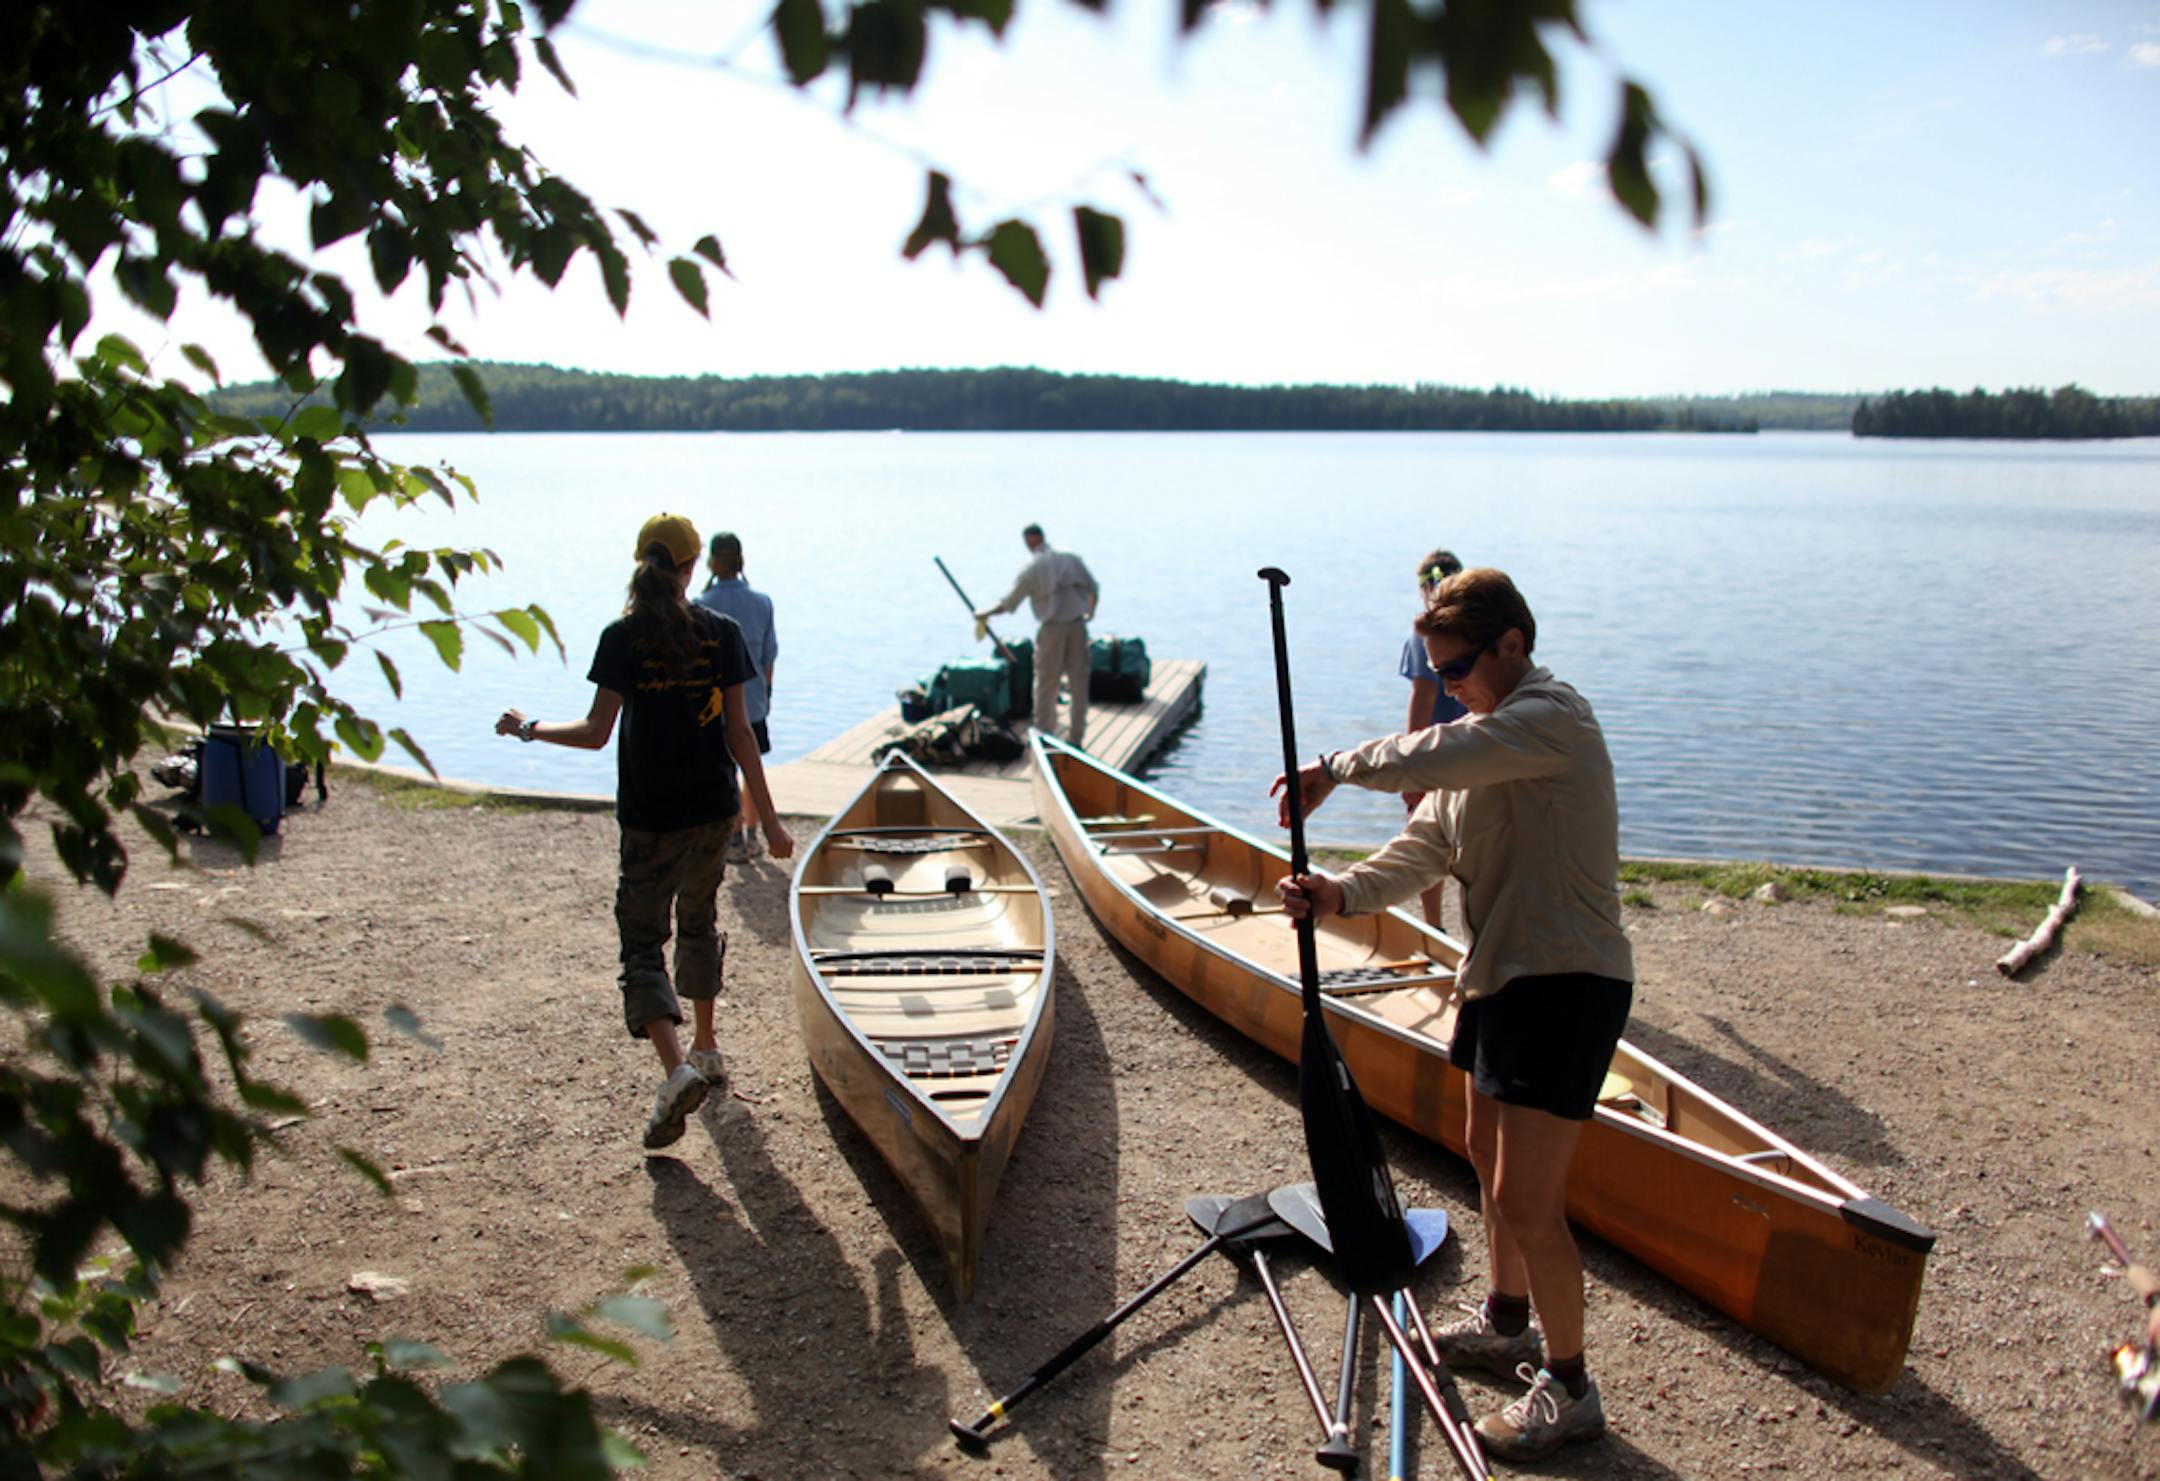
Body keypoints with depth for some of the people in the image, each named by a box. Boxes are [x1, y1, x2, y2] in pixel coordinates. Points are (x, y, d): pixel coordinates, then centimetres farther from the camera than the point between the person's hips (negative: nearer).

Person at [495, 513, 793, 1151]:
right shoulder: (721, 633, -3)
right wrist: (768, 817, 1)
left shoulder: (622, 638, -9)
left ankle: (677, 1067, -17)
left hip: (649, 817, -3)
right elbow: (740, 732, -3)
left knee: (642, 942, 3)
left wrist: (528, 729, 10)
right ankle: (706, 1046, 36)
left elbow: (596, 733, -8)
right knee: (699, 921, 23)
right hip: (713, 810, 3)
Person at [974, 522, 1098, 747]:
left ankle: (1044, 735, 12)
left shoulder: (1031, 569, -4)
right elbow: (1093, 589, 11)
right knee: (1078, 681, 9)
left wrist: (985, 614, 17)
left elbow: (1009, 604, 1)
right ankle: (1076, 735, 15)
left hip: (1051, 629, -3)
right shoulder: (1071, 559, 5)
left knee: (1045, 684, 7)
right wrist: (1090, 610, 31)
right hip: (1077, 625, 3)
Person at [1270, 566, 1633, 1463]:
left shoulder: (1551, 719, -20)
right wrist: (1343, 893, -11)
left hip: (1566, 983, -10)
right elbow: (1425, 849, 6)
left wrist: (1336, 768, -16)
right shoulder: (1486, 736, 13)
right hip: (1499, 975, 10)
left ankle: (1570, 1388, 13)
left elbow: (1425, 759, -34)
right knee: (1489, 1159, 23)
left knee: (1526, 1201, -6)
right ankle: (1507, 1322, 44)